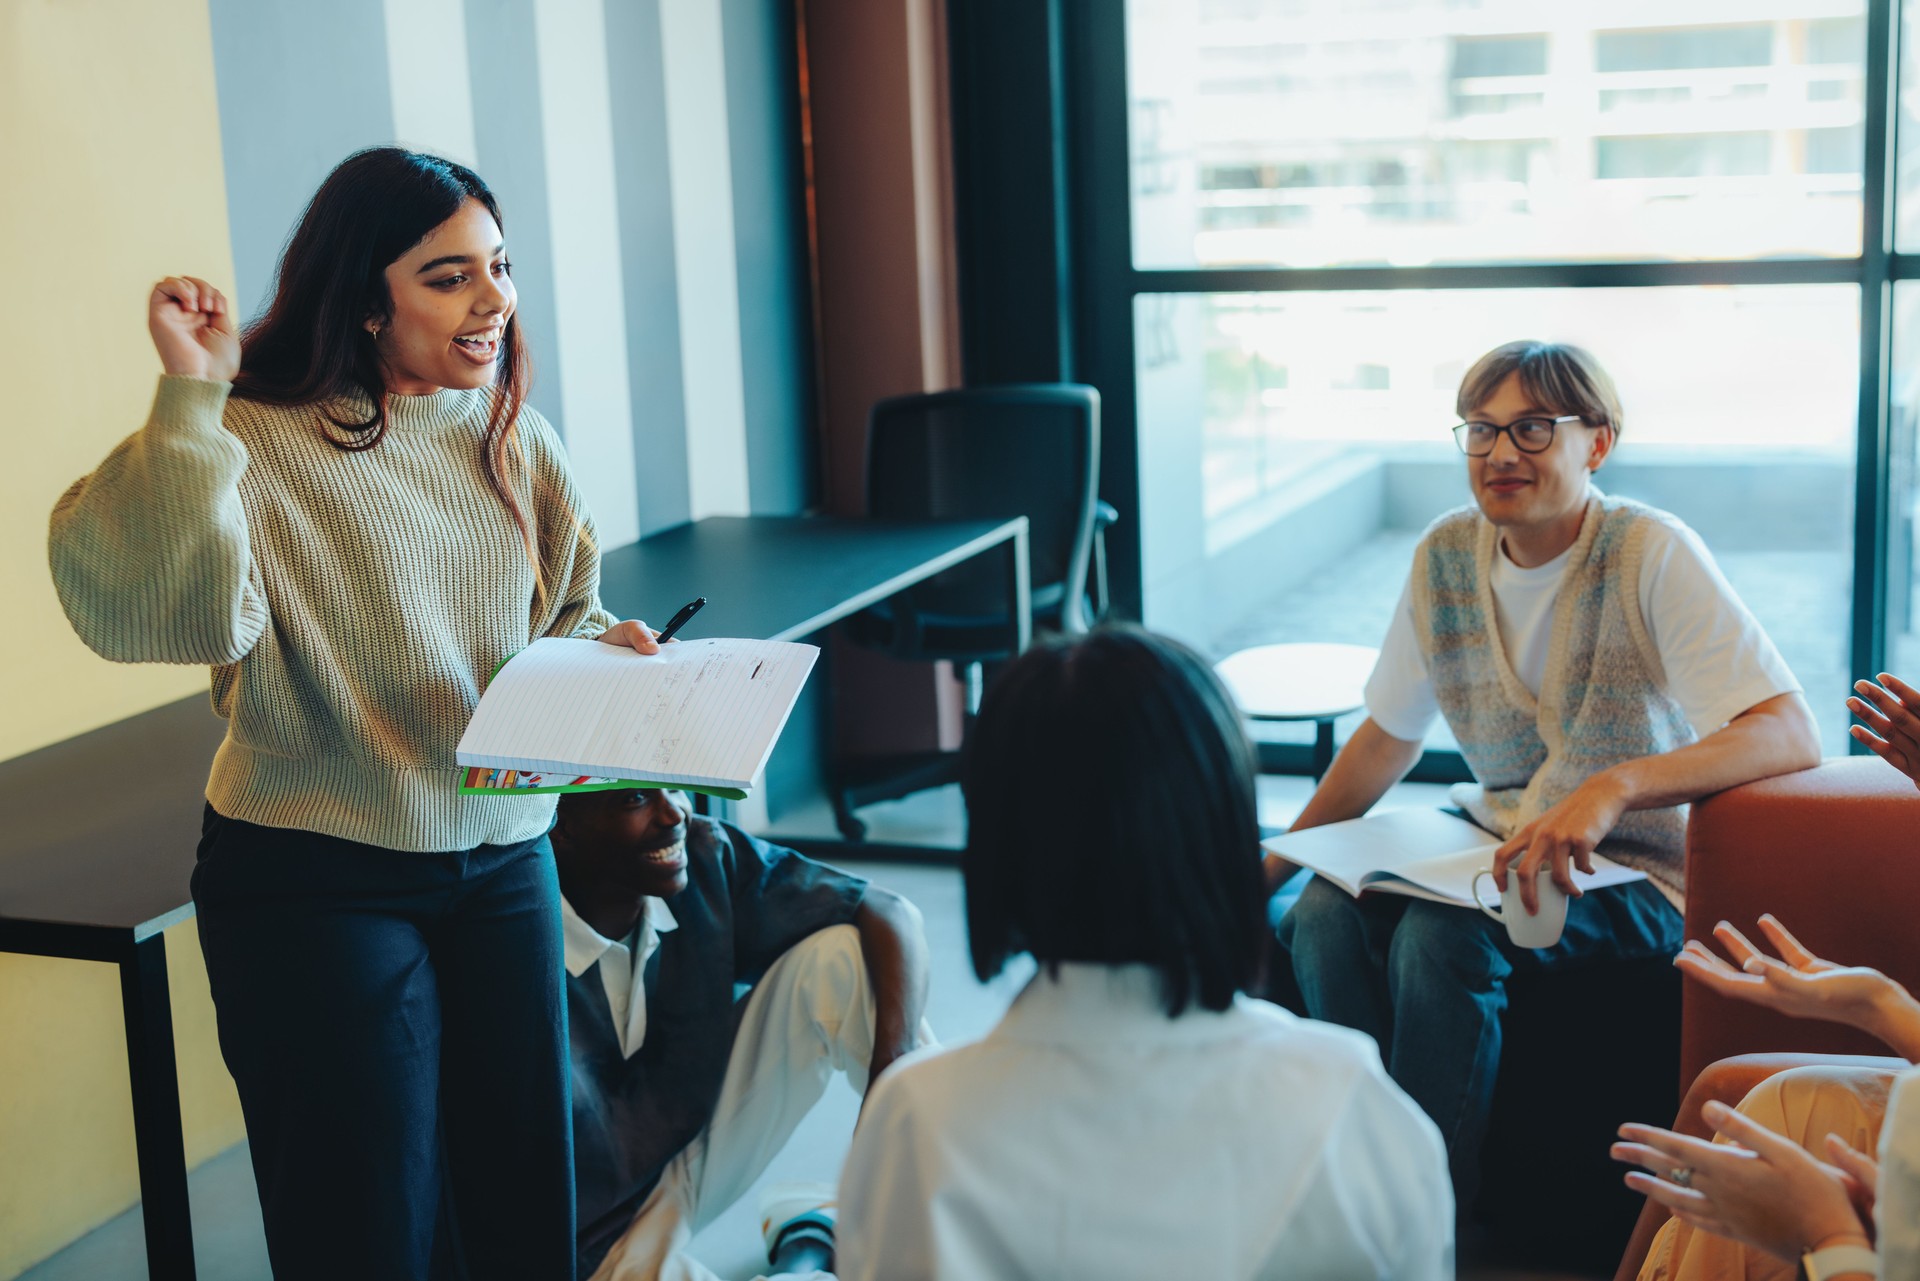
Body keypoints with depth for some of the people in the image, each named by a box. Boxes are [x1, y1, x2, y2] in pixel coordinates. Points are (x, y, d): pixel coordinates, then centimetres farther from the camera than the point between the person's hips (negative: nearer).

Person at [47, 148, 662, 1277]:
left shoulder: (517, 444, 5)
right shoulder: (256, 445, -13)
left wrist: (607, 646, -6)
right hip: (319, 880, -5)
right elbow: (149, 607, -29)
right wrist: (190, 400, -33)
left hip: (505, 858, 5)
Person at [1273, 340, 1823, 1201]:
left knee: (1442, 936, -30)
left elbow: (1793, 736, -27)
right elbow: (1389, 734, 14)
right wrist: (1279, 860, 8)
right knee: (1323, 914, -21)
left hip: (1635, 871, -5)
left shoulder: (1650, 554, -16)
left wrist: (1611, 788, -41)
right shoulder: (1446, 555, 2)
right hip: (1494, 836, 6)